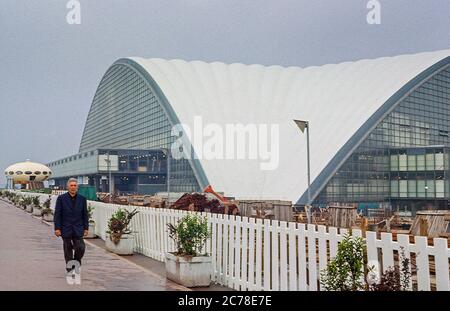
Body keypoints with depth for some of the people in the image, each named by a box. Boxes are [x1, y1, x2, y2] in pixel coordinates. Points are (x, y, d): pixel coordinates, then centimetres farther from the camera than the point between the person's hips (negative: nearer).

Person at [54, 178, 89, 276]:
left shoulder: (82, 199, 4)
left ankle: (77, 261, 18)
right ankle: (69, 268, 20)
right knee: (68, 250, 7)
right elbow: (57, 214, -2)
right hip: (66, 229, -1)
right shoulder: (61, 198, -1)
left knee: (80, 247, -10)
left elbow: (85, 214, 7)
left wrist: (86, 228, 3)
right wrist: (57, 228, -8)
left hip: (78, 229, 1)